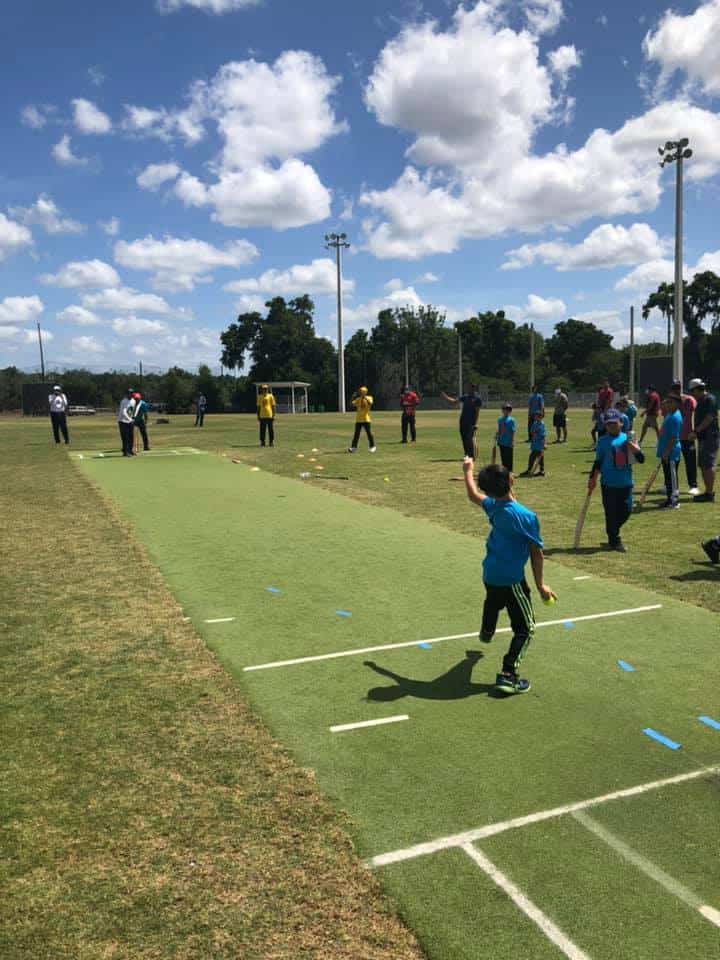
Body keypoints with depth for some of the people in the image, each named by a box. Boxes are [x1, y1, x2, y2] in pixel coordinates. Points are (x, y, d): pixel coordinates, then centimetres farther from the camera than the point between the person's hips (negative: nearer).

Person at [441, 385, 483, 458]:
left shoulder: (478, 398, -3)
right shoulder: (466, 396, 16)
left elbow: (477, 412, -9)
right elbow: (454, 401, 17)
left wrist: (475, 423, -14)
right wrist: (445, 396, 8)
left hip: (471, 422, -7)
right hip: (463, 421, 7)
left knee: (470, 439, -9)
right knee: (464, 438, 8)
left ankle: (472, 456, -3)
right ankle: (467, 455, 17)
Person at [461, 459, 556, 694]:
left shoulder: (493, 506, -6)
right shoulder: (526, 516, -24)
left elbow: (473, 495, 16)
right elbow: (537, 553, -17)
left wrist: (468, 470, 31)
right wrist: (540, 585, -8)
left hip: (489, 574, 7)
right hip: (511, 580, -7)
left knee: (493, 602, 38)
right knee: (525, 628, 1)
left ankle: (486, 632, 67)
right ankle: (508, 675, -10)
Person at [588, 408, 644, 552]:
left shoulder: (628, 438, 4)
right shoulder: (603, 442, 0)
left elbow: (641, 459, 1)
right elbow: (598, 462, 4)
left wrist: (635, 449, -18)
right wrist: (592, 478, -3)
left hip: (626, 483, 3)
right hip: (608, 484, -2)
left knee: (626, 510, 6)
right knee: (611, 513, 1)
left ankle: (612, 531, 30)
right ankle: (614, 541, 15)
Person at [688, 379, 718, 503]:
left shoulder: (710, 399, -12)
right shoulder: (700, 401, 18)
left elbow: (709, 418, -20)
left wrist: (696, 431, -19)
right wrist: (695, 432, 10)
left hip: (710, 437, -10)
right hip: (703, 437, 10)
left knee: (708, 465, -10)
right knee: (703, 465, 13)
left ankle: (710, 494, -9)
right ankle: (708, 492, 20)